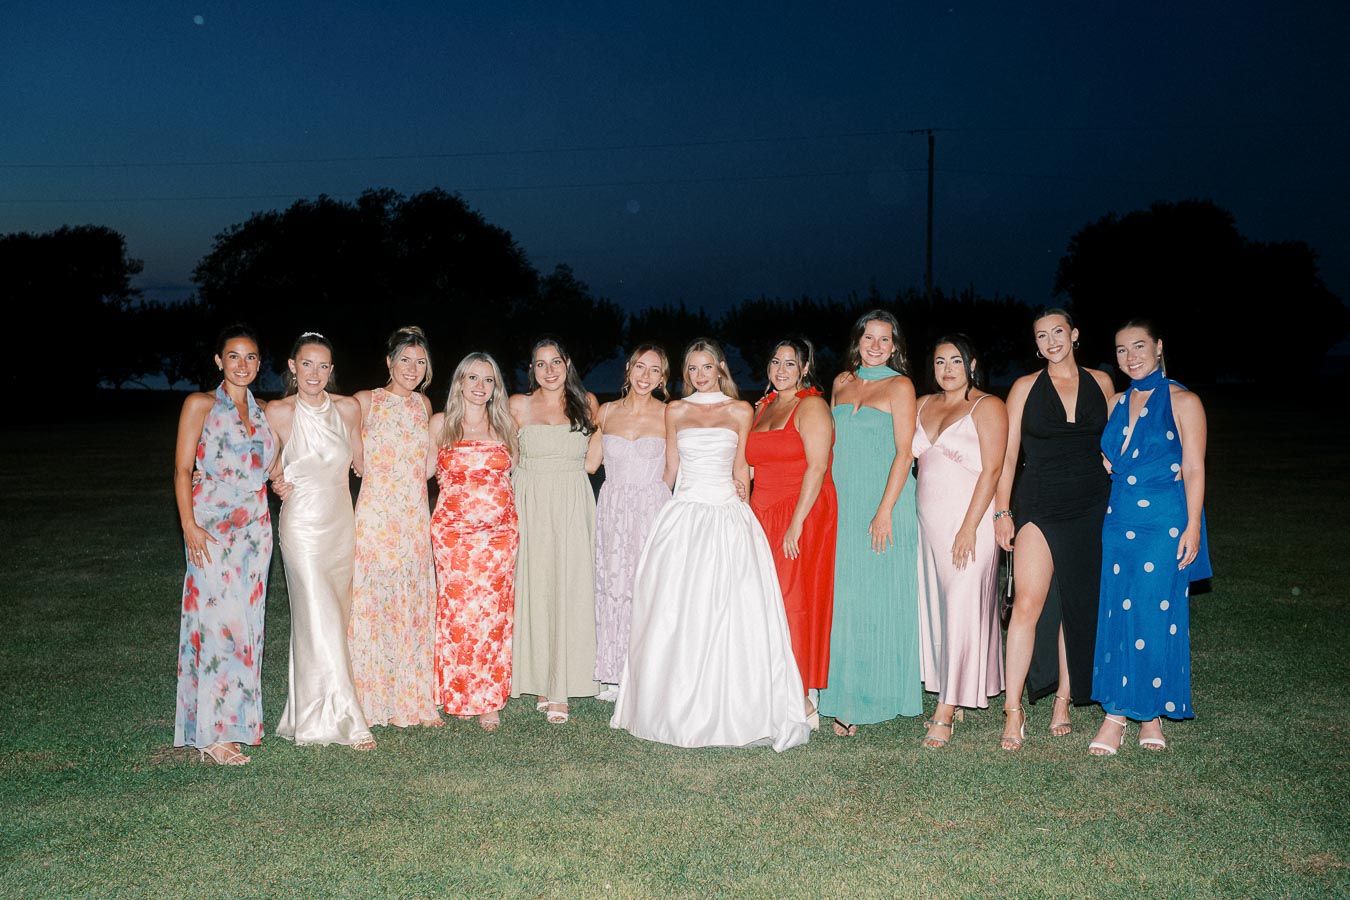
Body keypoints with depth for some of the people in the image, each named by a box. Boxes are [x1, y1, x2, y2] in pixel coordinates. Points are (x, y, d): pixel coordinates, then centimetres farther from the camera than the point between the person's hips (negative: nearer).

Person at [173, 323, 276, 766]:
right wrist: (189, 525, -14)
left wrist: (279, 482, 5)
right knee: (217, 621, -9)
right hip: (211, 525, -5)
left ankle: (238, 718, 16)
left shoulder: (262, 411, 15)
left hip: (255, 526, 6)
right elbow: (183, 469, -6)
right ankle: (212, 733, -3)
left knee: (246, 623, 7)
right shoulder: (200, 405, -1)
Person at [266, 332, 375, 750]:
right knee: (320, 621, -6)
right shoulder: (278, 412, -8)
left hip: (342, 524, 4)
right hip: (303, 525, -4)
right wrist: (280, 482, -7)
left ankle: (308, 711, 24)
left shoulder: (348, 408, 1)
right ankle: (345, 720, -1)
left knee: (333, 617, 10)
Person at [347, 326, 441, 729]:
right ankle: (371, 700, 9)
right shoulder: (366, 401, -2)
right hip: (376, 517, -4)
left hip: (415, 519, 5)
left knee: (414, 606, 7)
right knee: (373, 604, -2)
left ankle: (413, 700, 16)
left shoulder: (423, 404, 13)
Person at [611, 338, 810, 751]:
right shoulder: (675, 411, 12)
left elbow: (740, 470, 9)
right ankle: (678, 710, 6)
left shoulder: (740, 411, 8)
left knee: (730, 615, -7)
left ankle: (730, 710, 1)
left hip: (727, 517, -1)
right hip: (683, 517, 1)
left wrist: (740, 512, 6)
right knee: (676, 616, -3)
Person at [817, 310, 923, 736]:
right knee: (842, 599, 5)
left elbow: (904, 452, -9)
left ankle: (872, 695, 6)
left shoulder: (899, 386, -3)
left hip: (883, 504, -5)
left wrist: (885, 510, -16)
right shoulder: (842, 382, 13)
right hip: (842, 505, 5)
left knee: (877, 597, -2)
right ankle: (844, 699, 12)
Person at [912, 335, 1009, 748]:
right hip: (928, 521, 6)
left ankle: (945, 712, -5)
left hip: (969, 517, -6)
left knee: (961, 606, -8)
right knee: (934, 605, 5)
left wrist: (969, 527, -17)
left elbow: (992, 470, -10)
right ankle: (955, 700, 13)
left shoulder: (987, 407, -3)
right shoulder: (922, 406, 15)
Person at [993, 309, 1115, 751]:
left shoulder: (1100, 382, 8)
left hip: (1092, 508, 2)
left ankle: (1064, 701, 18)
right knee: (1028, 604, -11)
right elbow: (1008, 454, 2)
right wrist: (1002, 511, -5)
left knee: (1077, 606, 6)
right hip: (1039, 505, -2)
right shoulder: (1025, 387, 3)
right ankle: (1014, 712, -6)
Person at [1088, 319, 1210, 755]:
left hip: (1165, 523, -5)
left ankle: (1151, 711, 8)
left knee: (1155, 614, -3)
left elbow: (1194, 469, -5)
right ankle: (1116, 713, 8)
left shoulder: (1182, 401, -2)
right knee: (1117, 615, 2)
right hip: (1120, 522, 5)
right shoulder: (1118, 403, 13)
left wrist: (1192, 527, -11)